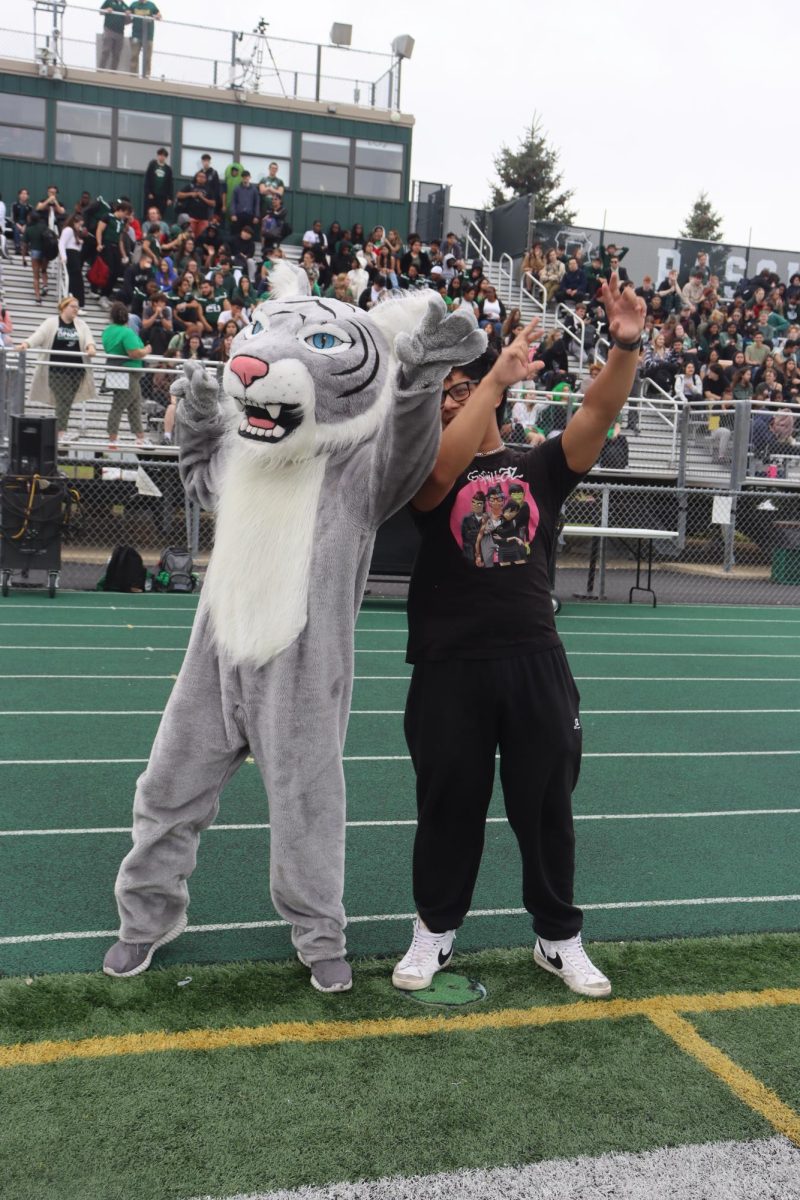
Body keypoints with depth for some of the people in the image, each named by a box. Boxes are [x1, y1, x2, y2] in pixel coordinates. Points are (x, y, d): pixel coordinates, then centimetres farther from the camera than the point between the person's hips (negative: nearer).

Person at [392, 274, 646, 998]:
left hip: (535, 660, 1)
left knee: (546, 802, 12)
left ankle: (559, 937, 29)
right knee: (449, 803, 11)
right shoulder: (428, 469, 4)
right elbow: (444, 468, -20)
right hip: (449, 665, -1)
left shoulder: (541, 466, 8)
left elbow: (600, 411, -6)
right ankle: (437, 928, 31)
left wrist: (627, 345, -23)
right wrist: (499, 374, -23)